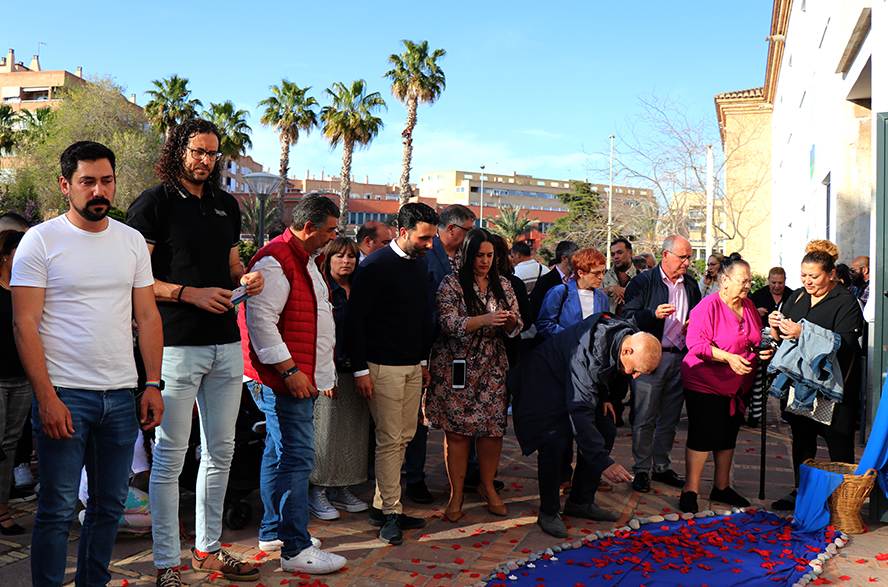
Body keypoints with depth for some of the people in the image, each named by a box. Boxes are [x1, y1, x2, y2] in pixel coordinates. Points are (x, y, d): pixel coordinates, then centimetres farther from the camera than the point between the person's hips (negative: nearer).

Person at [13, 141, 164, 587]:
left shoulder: (132, 241, 9)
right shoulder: (40, 240, -4)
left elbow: (148, 317, 11)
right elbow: (25, 324, -8)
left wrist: (153, 385, 3)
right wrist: (46, 397, -15)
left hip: (121, 395, 5)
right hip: (64, 395, -4)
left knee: (110, 505, 13)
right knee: (57, 510, 0)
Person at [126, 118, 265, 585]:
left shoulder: (227, 205, 16)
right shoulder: (154, 203, -4)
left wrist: (246, 280, 2)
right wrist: (191, 293, -18)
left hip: (226, 343, 7)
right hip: (176, 344, -6)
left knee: (221, 450, 13)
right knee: (170, 457, -1)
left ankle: (208, 548, 28)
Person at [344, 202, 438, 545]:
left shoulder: (420, 268, 13)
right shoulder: (376, 266, -10)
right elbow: (354, 320, -11)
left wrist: (424, 362, 19)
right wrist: (360, 369, -14)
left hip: (413, 367, 8)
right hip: (383, 367, -8)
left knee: (404, 437, 9)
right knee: (389, 440, -5)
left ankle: (381, 506, 19)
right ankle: (391, 512, 5)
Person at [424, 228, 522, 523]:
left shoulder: (503, 285, 11)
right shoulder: (451, 284, -3)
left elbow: (515, 328, 12)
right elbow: (449, 323, -14)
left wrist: (511, 321, -12)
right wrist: (485, 320, -25)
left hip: (492, 367, 4)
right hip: (456, 367, -3)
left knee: (494, 427, 1)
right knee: (457, 430, -1)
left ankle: (487, 485, 23)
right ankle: (456, 494, 13)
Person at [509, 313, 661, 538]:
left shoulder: (630, 335, -12)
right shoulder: (588, 355, -38)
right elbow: (579, 413, -38)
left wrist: (605, 399, 1)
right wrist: (604, 462, -39)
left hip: (574, 386, 9)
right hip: (541, 384, -9)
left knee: (605, 431, 1)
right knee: (554, 441, -25)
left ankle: (581, 502, 12)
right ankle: (548, 512, -6)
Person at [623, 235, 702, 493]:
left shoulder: (691, 286, 15)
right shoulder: (642, 282, -2)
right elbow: (628, 316, -9)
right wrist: (654, 314, -24)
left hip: (680, 359, 5)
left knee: (670, 418, 12)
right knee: (645, 418, -2)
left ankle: (661, 467, 24)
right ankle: (641, 470, 8)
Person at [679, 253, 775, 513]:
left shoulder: (748, 306, 9)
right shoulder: (708, 306, -15)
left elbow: (753, 341, 22)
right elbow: (697, 344, -22)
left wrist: (763, 351, 1)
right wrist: (728, 357, -29)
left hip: (737, 385, 8)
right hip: (705, 383, -7)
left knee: (728, 435, 14)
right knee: (702, 436, -6)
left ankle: (722, 487, 27)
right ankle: (690, 491, 3)